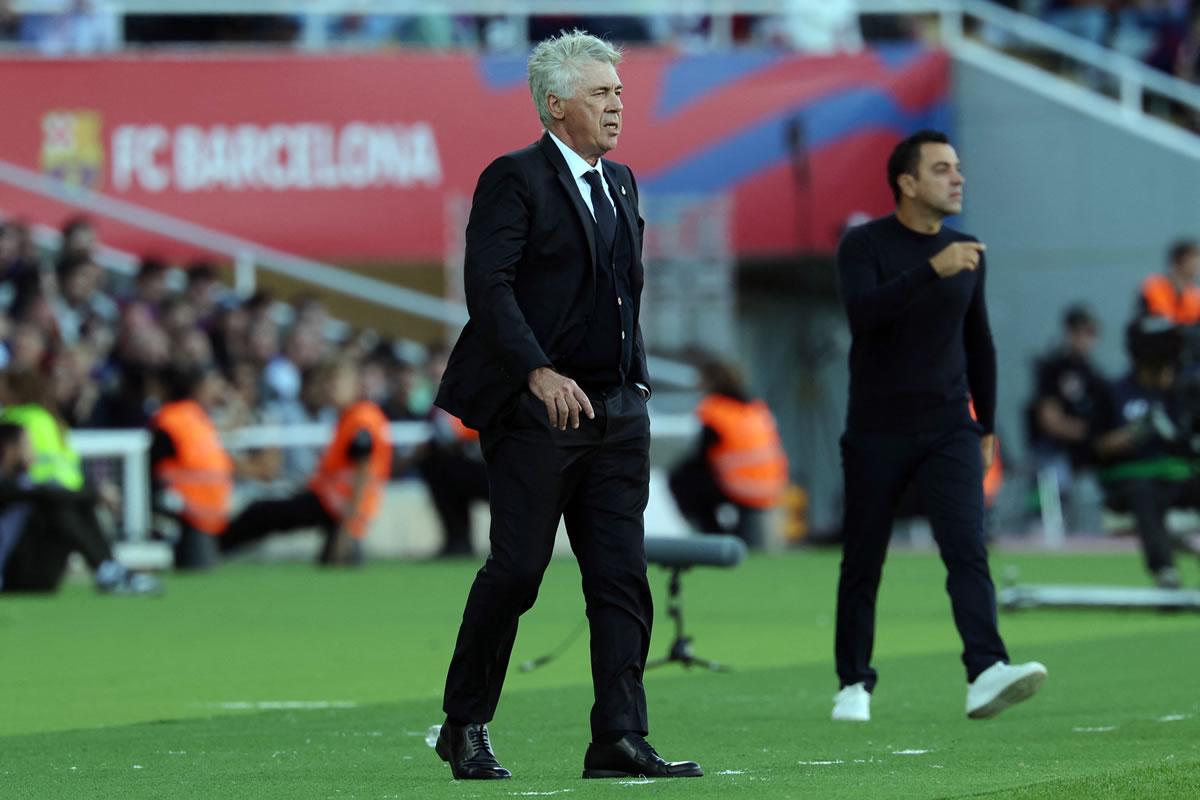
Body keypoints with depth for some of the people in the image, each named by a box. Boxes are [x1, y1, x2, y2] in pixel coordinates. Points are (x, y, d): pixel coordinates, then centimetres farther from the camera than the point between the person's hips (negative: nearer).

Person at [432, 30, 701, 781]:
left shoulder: (621, 184, 17)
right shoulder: (514, 180, -6)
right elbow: (488, 287, -16)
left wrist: (636, 380, 14)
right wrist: (539, 373, -24)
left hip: (618, 410, 7)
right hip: (538, 409, -7)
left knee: (622, 578, 0)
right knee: (515, 570, -3)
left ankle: (620, 739, -2)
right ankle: (465, 727, 11)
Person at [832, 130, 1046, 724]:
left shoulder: (967, 254, 8)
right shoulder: (864, 246, -7)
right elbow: (863, 312, -26)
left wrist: (986, 426, 19)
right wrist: (933, 270, -34)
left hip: (948, 430, 2)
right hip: (876, 435, -2)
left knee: (968, 551, -15)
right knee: (863, 565, 6)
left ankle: (987, 676, -30)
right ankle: (854, 686, 20)